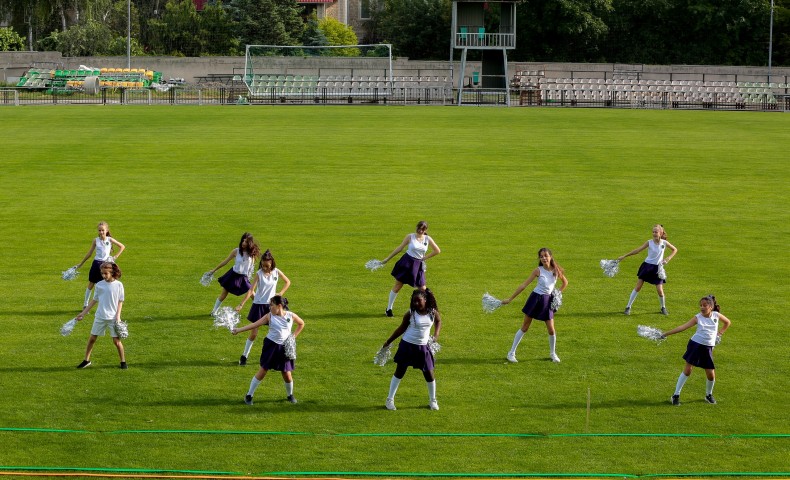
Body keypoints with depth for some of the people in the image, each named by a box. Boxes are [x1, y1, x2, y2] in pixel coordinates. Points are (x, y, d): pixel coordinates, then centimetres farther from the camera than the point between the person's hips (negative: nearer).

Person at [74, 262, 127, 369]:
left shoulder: (118, 285, -5)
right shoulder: (99, 285, 1)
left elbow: (120, 302, -1)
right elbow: (94, 300, 9)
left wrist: (118, 316, -10)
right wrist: (83, 313, 9)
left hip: (113, 317, -3)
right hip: (100, 316, 3)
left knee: (116, 340, -3)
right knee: (92, 338, 6)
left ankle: (123, 361, 13)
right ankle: (86, 360, 18)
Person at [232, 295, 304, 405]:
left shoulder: (291, 316, -5)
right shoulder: (269, 316, -7)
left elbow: (301, 324, 13)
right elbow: (254, 324, -11)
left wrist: (293, 336, 3)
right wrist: (238, 330, -16)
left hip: (285, 348, 1)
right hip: (271, 346, -1)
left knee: (287, 374, 5)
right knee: (263, 371, 0)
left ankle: (290, 395, 32)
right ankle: (249, 395, 11)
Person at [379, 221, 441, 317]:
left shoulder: (428, 239, 0)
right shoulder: (410, 237, -6)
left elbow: (437, 251, 9)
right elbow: (399, 248, 0)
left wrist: (425, 257, 0)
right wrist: (387, 259, 1)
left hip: (418, 266, 2)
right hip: (407, 263, -2)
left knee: (422, 289, 3)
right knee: (398, 286, 1)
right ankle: (389, 309, 13)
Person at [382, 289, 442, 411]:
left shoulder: (433, 312, -7)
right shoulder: (411, 314, -12)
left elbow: (438, 321, 15)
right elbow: (402, 328, 0)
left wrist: (436, 334, -2)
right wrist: (388, 341, 3)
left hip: (423, 347, 2)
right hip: (407, 345, -2)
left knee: (429, 373, 5)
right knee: (400, 372, 4)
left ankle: (433, 400, 25)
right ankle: (390, 399, 12)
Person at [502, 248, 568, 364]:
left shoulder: (556, 270, -3)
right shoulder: (538, 271, -11)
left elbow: (565, 282, 17)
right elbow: (523, 285, -8)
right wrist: (510, 299, -8)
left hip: (548, 301, 2)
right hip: (536, 299, -2)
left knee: (551, 329, 1)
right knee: (525, 327, 2)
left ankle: (553, 353, 24)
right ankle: (512, 353, 9)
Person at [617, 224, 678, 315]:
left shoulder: (664, 243, -7)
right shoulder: (649, 242, -9)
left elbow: (675, 250, 9)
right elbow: (637, 250, -9)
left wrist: (668, 258, -7)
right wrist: (624, 256, -12)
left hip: (657, 268, 0)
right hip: (647, 266, 0)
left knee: (660, 290, -4)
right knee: (638, 287, -2)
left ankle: (663, 308, 22)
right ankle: (628, 307, 5)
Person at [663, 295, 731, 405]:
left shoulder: (716, 315, -1)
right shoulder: (698, 318, -8)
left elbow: (727, 322, 20)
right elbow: (683, 327, -14)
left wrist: (720, 333, 10)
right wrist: (666, 334, -22)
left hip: (708, 348, 2)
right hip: (695, 345, -2)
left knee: (711, 375, 2)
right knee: (687, 371, -5)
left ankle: (709, 395, 30)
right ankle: (676, 395, 3)